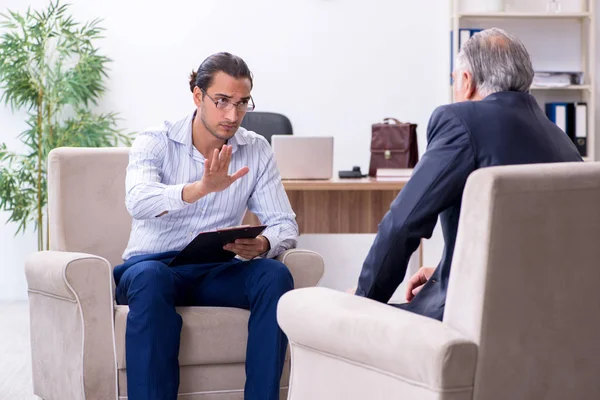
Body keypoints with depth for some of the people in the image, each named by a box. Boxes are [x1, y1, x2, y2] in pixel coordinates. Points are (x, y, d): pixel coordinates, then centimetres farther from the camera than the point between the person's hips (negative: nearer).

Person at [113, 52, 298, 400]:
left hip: (216, 272, 3)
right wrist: (200, 188, -44)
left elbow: (285, 224, 1)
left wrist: (263, 245, -24)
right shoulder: (154, 143, -5)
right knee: (150, 277, -38)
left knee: (276, 276, -27)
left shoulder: (257, 151, 5)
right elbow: (138, 201, -26)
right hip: (154, 264, -3)